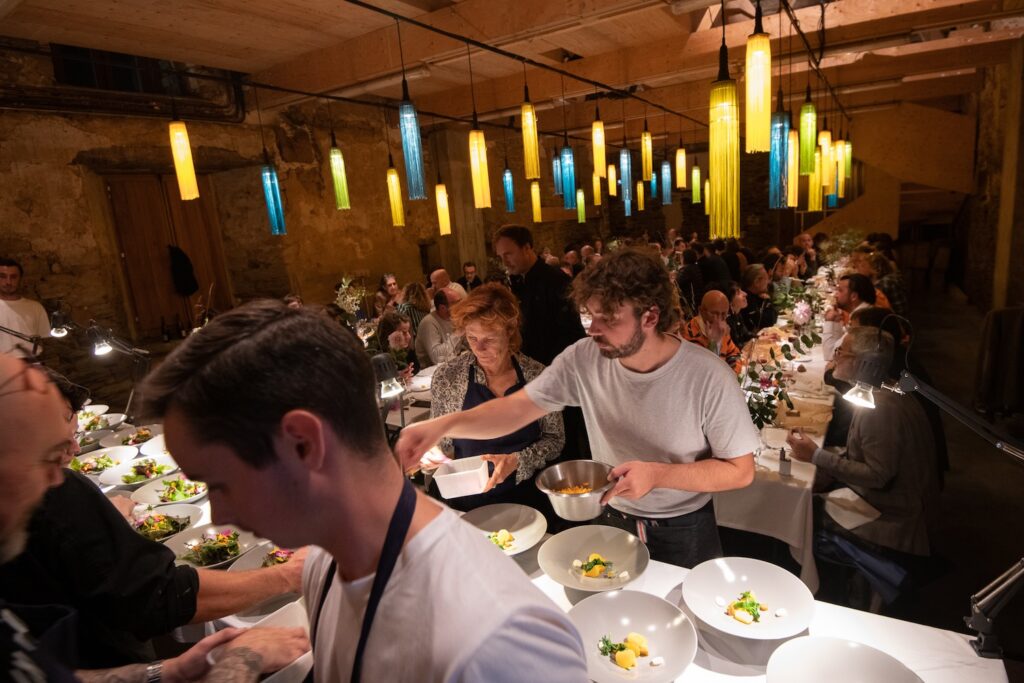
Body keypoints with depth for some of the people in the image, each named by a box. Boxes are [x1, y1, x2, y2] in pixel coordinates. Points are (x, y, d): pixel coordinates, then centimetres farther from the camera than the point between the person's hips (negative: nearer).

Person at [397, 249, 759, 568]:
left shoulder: (708, 377, -26)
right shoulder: (583, 359, -17)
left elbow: (741, 471, -17)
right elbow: (517, 407, -15)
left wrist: (658, 474, -30)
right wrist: (445, 424, -30)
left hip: (684, 533, -2)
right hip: (611, 521, 3)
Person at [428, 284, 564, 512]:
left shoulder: (536, 374, -6)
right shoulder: (446, 377, -5)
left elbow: (555, 439, 1)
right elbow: (441, 442, 6)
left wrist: (517, 461, -14)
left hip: (529, 499, 0)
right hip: (469, 503, 0)